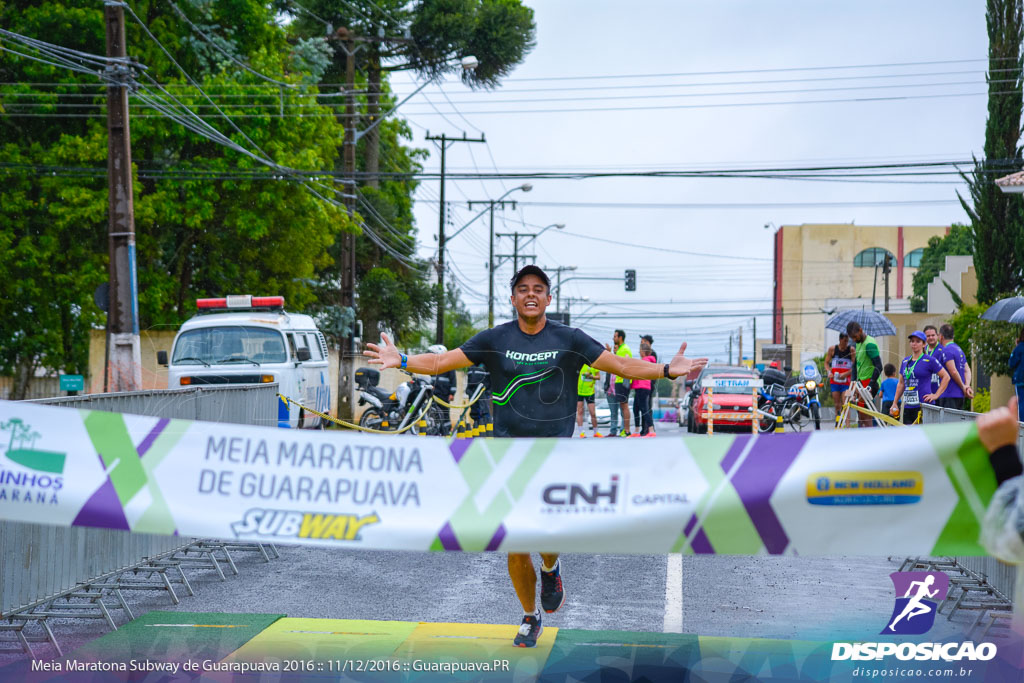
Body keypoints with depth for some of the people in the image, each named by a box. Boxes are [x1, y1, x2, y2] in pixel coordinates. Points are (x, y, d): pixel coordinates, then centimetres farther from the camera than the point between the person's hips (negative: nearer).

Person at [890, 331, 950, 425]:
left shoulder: (929, 360, -1)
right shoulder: (905, 361, 16)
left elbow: (946, 377, 1)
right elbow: (901, 384, 22)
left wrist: (936, 395, -5)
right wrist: (894, 403, 18)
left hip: (923, 406, -6)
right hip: (908, 407, 6)